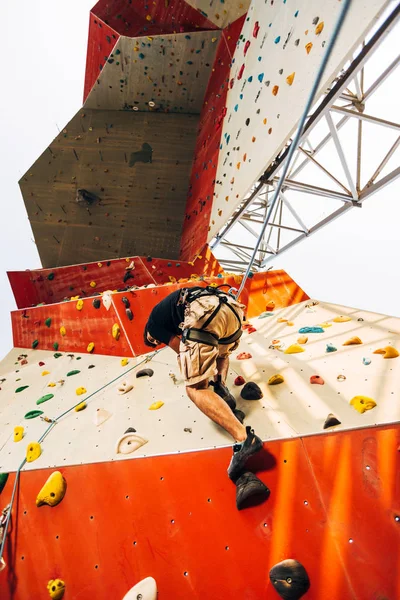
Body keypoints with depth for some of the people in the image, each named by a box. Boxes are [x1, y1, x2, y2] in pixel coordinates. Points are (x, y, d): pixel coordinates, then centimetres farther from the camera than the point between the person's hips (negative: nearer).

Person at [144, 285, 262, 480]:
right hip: (230, 307, 8)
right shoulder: (177, 302, 44)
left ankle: (243, 437, -17)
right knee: (221, 353, 40)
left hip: (204, 313, -8)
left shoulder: (152, 325, 22)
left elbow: (183, 351, 21)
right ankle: (220, 386, 14)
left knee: (195, 388, -2)